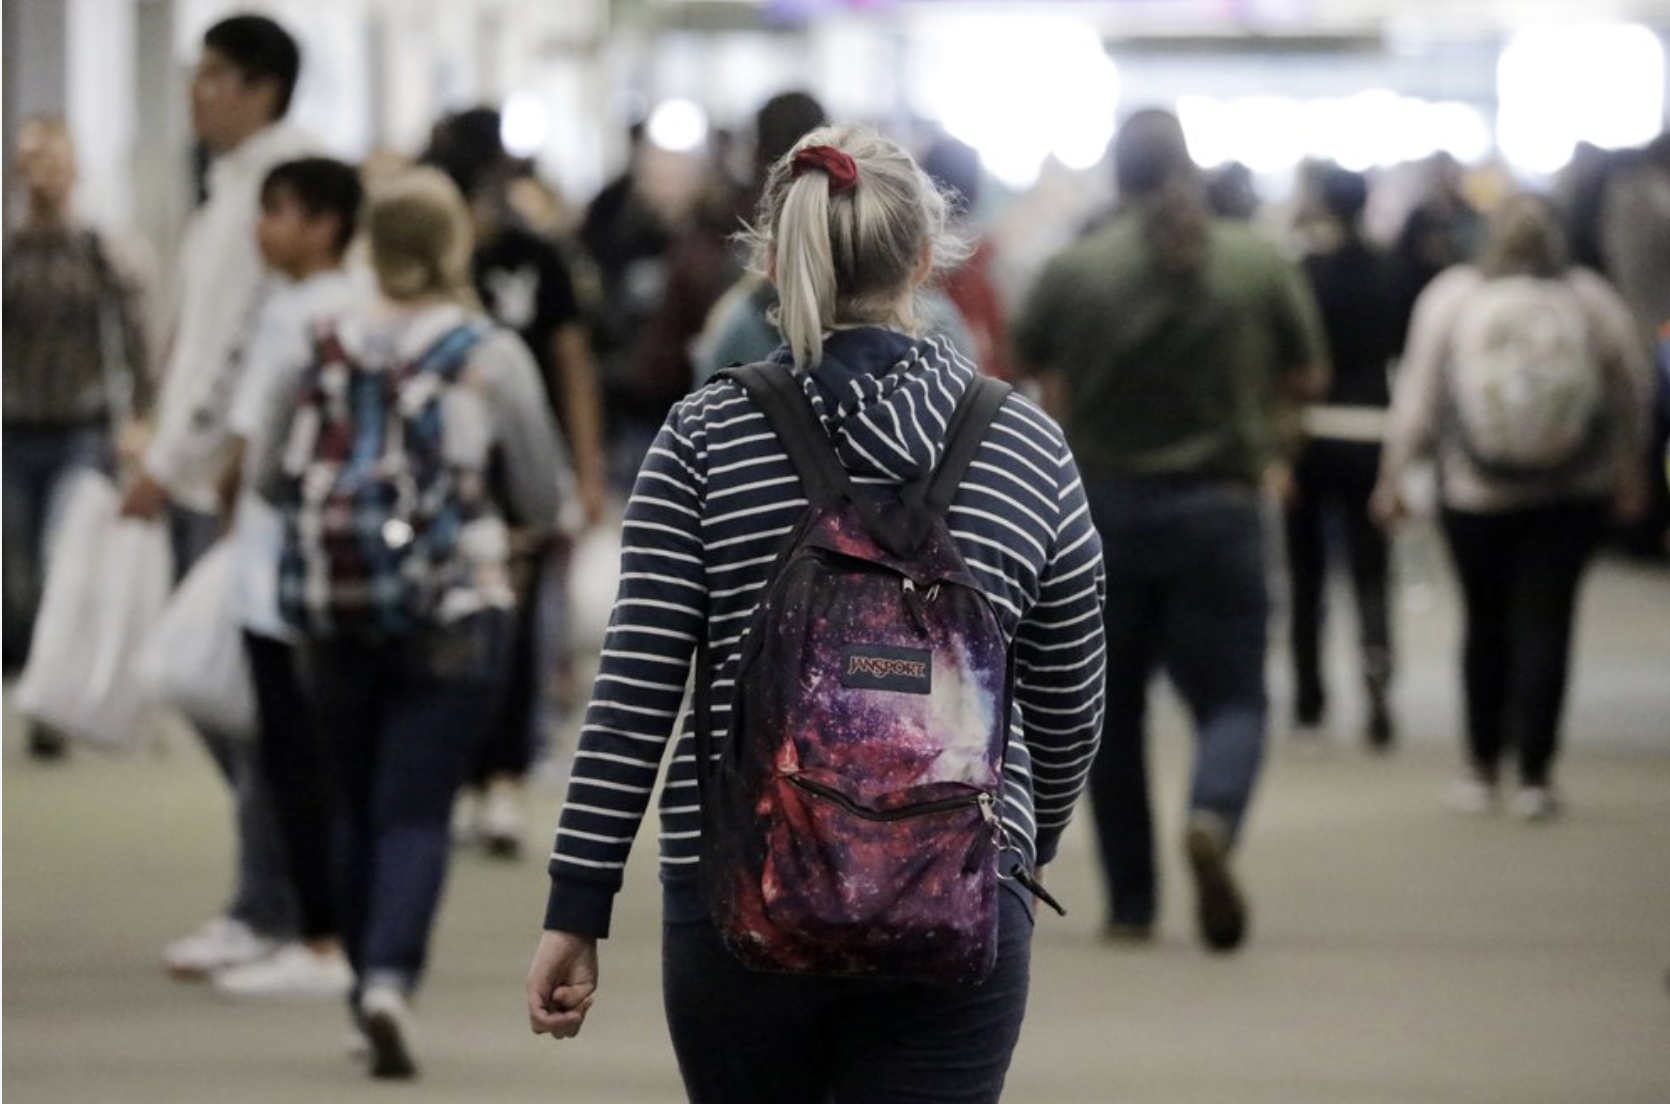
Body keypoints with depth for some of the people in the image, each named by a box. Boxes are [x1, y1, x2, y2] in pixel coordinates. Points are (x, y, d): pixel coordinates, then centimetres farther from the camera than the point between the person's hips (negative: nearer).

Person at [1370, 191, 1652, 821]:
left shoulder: (1450, 297, -2)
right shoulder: (1593, 300, -1)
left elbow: (1418, 396, -2)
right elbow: (1634, 395, 4)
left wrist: (1394, 475, 6)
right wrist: (1629, 471, 18)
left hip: (1475, 491, 0)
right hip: (1573, 492, 0)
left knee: (1485, 624, 12)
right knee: (1545, 624, 1)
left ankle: (1482, 768, 18)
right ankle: (1534, 775, -2)